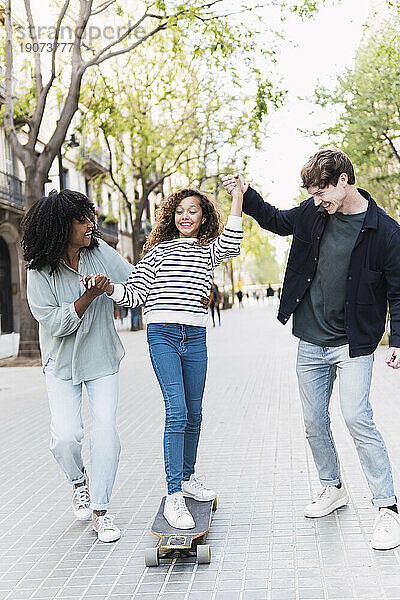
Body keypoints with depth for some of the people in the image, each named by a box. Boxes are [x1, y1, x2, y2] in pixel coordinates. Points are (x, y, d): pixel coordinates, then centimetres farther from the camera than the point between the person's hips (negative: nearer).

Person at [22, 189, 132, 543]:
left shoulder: (100, 252, -5)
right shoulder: (39, 273, -13)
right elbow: (55, 323, -19)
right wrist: (90, 296, -26)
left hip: (102, 359, 2)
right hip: (62, 365, -2)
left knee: (105, 429, -10)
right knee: (66, 436, -12)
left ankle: (100, 511, 5)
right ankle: (78, 482, 23)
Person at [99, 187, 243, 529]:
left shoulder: (210, 251, 15)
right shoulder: (159, 250, 11)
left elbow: (231, 243, -9)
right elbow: (134, 294, 6)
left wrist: (239, 197, -10)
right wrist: (108, 287, -13)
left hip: (196, 337, 3)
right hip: (162, 334, -3)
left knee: (194, 413, 10)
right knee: (176, 411, -14)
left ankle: (187, 478, 29)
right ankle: (174, 497, -12)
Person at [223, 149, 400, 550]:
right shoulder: (313, 214, 1)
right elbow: (277, 221, 20)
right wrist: (246, 194, 8)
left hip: (353, 345, -5)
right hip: (310, 341, 5)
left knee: (356, 416, -17)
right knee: (314, 423, 10)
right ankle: (332, 488, 32)